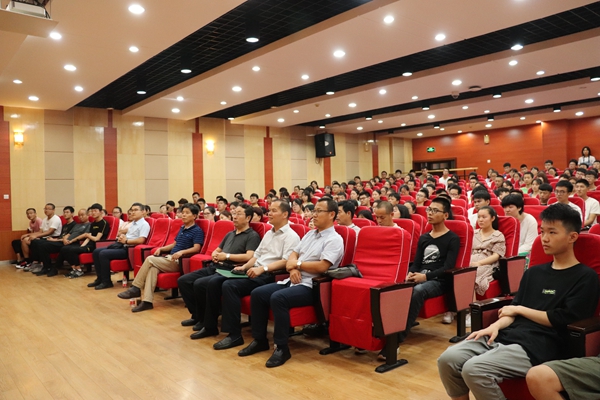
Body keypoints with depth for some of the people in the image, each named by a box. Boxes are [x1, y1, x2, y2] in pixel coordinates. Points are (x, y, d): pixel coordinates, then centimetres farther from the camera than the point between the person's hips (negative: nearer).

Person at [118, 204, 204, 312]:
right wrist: (161, 248, 10)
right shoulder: (182, 228, 21)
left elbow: (196, 248, -17)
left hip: (179, 262, -7)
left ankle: (135, 289, -7)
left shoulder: (197, 231, -5)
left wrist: (181, 252, -30)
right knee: (152, 268, -25)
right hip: (169, 258, 7)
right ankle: (147, 301, -33)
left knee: (150, 259, -19)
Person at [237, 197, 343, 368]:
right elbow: (293, 254, 15)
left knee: (278, 298, -32)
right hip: (292, 281, 9)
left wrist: (298, 264, -8)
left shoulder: (334, 239, -9)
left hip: (311, 286, -8)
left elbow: (321, 267, -21)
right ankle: (259, 340, 7)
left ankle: (281, 348, -18)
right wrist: (293, 268, -8)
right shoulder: (310, 234, 17)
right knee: (257, 293, -5)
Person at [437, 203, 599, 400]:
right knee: (447, 360, -14)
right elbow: (514, 310, 15)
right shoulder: (533, 272, 20)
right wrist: (496, 325, -6)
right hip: (507, 335, 7)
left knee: (474, 369, -28)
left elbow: (562, 319, -8)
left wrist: (520, 309, 1)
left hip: (538, 346, -6)